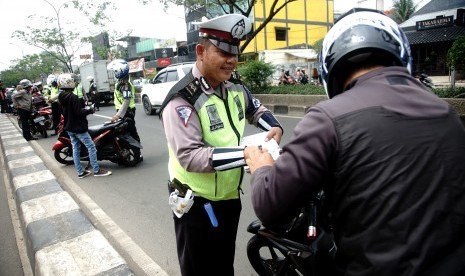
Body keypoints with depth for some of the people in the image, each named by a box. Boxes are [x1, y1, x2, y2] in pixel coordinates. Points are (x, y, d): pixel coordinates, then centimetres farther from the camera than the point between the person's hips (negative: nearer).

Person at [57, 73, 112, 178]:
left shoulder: (61, 97, 8)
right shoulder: (73, 97, -20)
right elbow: (79, 112, -22)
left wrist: (83, 109, 16)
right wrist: (89, 110, -7)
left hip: (69, 127, 10)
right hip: (78, 127, -9)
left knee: (75, 149, 12)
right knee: (91, 147, -4)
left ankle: (80, 172, 17)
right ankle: (96, 170, -1)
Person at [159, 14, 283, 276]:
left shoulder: (235, 85, 1)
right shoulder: (182, 99, -23)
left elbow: (255, 108, 19)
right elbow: (190, 156, -31)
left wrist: (274, 126, -3)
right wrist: (245, 155, -36)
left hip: (230, 195, 7)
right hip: (198, 203, -7)